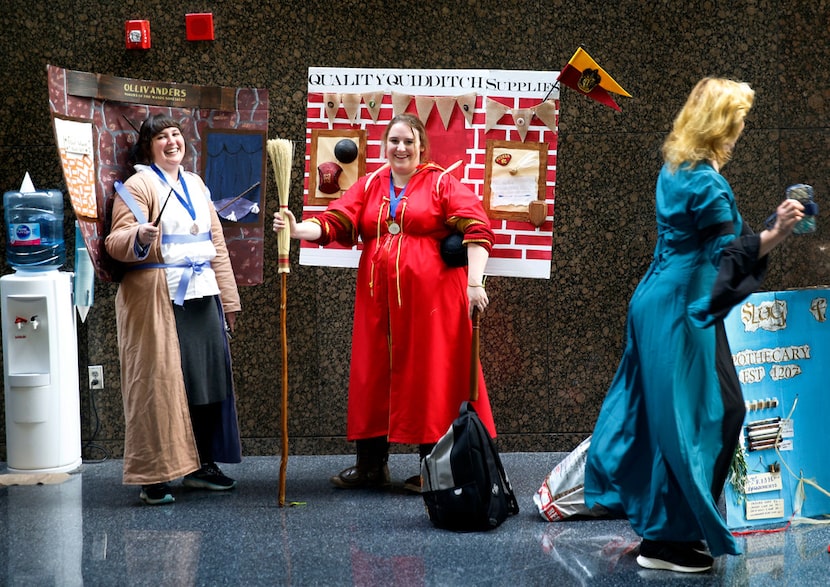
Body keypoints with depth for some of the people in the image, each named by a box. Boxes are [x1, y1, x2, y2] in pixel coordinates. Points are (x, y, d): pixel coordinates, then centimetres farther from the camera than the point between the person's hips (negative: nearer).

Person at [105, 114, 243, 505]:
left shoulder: (195, 184, 18)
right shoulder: (140, 185, -3)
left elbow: (217, 243, 20)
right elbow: (116, 243, -11)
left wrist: (228, 297, 18)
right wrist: (139, 236, -34)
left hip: (201, 295, 7)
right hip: (158, 298, -7)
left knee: (209, 378, 7)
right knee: (159, 384, -6)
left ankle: (202, 464, 19)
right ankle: (153, 476, 0)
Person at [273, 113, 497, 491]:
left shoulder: (442, 184, 2)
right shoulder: (368, 187, 13)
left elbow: (475, 229, -7)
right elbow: (333, 223, 2)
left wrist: (474, 282, -17)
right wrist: (297, 229, -16)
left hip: (429, 298, -4)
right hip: (378, 299, 4)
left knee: (429, 375, -1)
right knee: (373, 374, 8)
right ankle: (370, 465, 18)